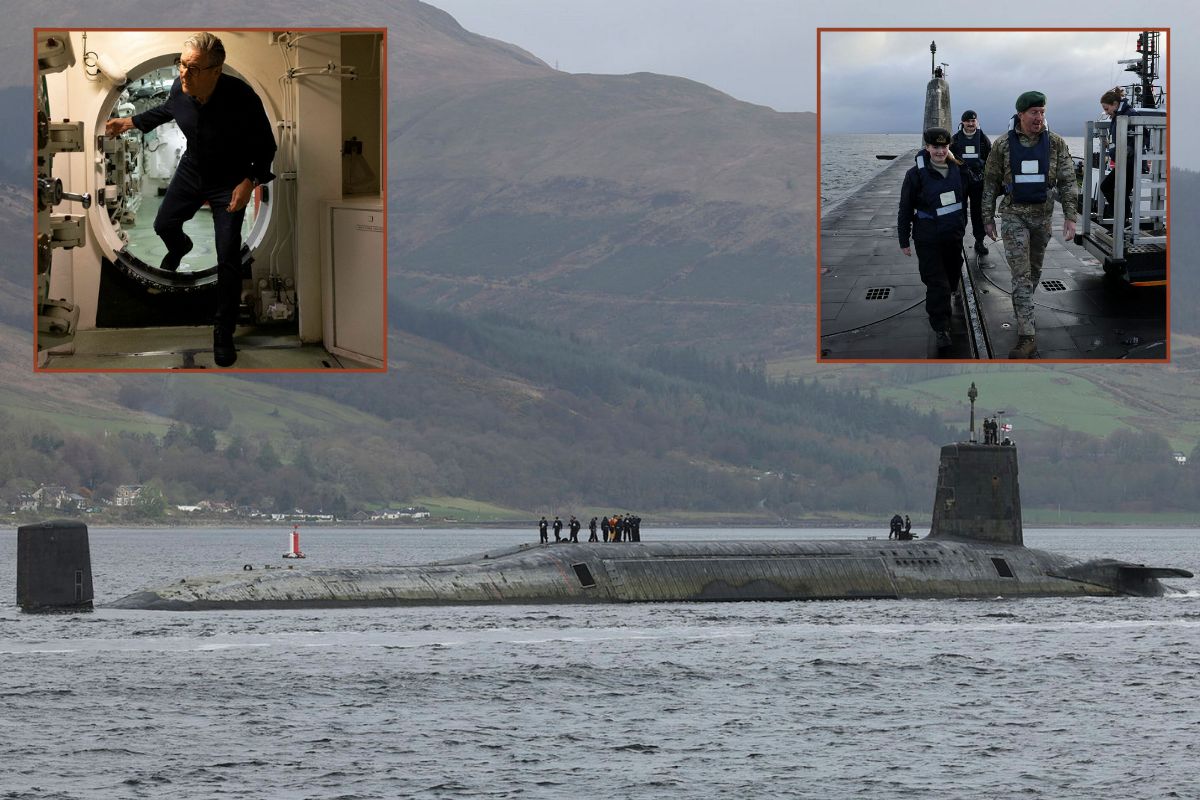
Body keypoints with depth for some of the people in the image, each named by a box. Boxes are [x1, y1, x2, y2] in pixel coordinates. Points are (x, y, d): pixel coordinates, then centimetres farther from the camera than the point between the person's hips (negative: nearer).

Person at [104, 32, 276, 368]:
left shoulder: (241, 98, -37)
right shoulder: (180, 88, -23)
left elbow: (265, 145, -21)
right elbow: (167, 110, 5)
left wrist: (251, 181, -31)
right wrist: (131, 122, 8)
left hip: (230, 184, -5)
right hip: (191, 172, 5)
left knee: (228, 259, -6)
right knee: (164, 225, 23)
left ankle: (224, 332, 9)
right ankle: (180, 249, 62)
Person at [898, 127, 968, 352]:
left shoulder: (957, 170, 1)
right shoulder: (916, 174, -13)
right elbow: (905, 209, -7)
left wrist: (962, 225, 22)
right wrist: (904, 240, -5)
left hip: (954, 235, 5)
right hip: (928, 239, -5)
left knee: (951, 278, 18)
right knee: (937, 283, -8)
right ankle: (941, 329, -1)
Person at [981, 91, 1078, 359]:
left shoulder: (1055, 143, -5)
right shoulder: (1003, 145, -8)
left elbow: (1067, 181, -4)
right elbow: (990, 183, 2)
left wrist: (1070, 217, -11)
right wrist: (988, 218, 2)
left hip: (1043, 215, 2)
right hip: (1014, 215, -2)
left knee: (1034, 270, 18)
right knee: (1021, 274, -11)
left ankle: (1022, 308, 46)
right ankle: (1027, 337, -17)